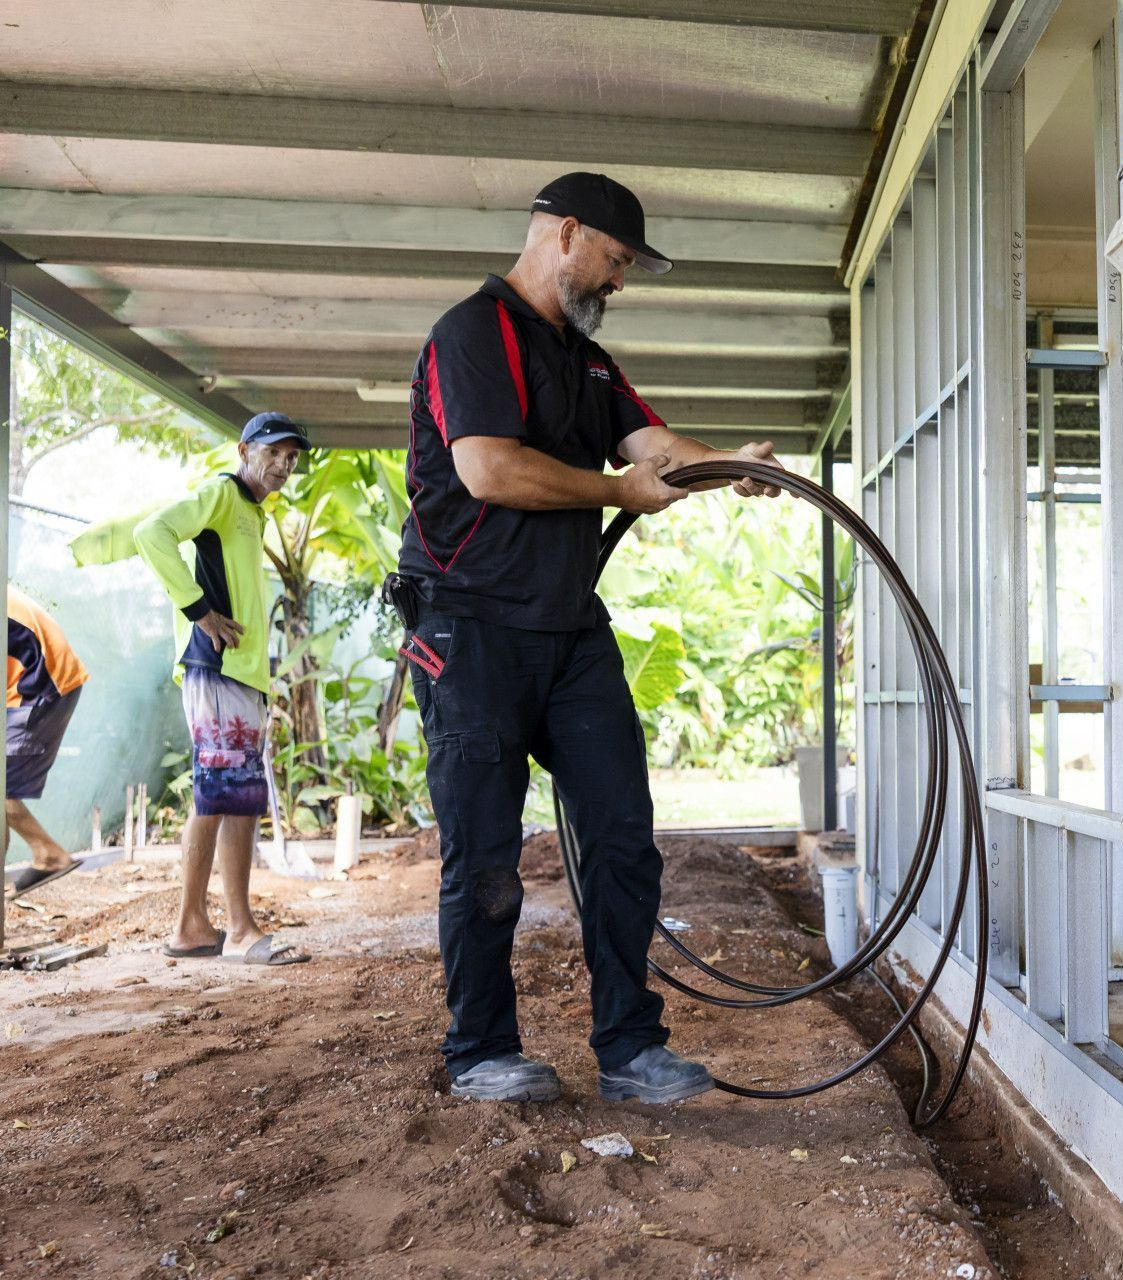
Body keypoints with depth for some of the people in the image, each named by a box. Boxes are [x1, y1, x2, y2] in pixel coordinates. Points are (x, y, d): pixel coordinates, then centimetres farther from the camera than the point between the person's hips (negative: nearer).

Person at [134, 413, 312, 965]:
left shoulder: (251, 513, 24)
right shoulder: (221, 492, -3)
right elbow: (152, 532, -19)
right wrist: (199, 610, -19)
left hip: (243, 675, 10)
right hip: (219, 669, -10)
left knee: (216, 800, 10)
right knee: (238, 795, -10)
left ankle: (191, 926, 16)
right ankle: (241, 931, -6)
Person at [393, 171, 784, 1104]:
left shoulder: (587, 360, 21)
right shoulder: (476, 330, -6)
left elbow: (651, 443, 7)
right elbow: (489, 469, -20)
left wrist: (728, 463, -15)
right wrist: (621, 491, -8)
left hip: (574, 632, 8)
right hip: (476, 632, -8)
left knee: (625, 836, 4)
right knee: (485, 857, 1)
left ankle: (629, 1047, 14)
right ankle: (480, 1052, 18)